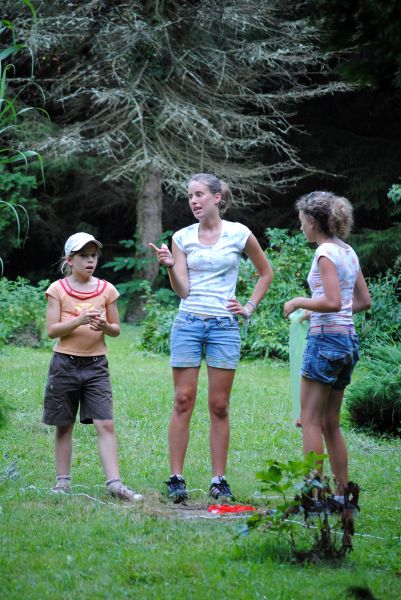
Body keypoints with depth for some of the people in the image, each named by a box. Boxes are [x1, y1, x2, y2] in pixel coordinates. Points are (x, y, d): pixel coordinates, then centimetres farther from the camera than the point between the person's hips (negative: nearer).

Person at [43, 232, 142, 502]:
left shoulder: (106, 289, 5)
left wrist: (105, 326, -13)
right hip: (65, 363, -1)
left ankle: (114, 482, -12)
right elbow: (51, 330, -7)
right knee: (64, 426, 7)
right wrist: (80, 320, -20)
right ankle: (62, 481, 16)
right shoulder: (58, 289, -1)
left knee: (106, 425, -8)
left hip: (96, 365, 1)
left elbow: (116, 329, 10)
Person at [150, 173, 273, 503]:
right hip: (188, 323, 1)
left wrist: (250, 307, 8)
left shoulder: (239, 234, 2)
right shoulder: (182, 238, 6)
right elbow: (183, 290, 0)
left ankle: (219, 480, 7)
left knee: (219, 406, 1)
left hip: (224, 326, -1)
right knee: (183, 401, -2)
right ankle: (176, 478, 0)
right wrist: (170, 266, -17)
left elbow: (266, 273, 16)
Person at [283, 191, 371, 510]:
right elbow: (364, 301, 18)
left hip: (326, 338, -9)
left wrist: (299, 302, -8)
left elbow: (332, 302, -22)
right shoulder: (349, 252, 13)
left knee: (311, 420, -3)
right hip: (348, 338, 9)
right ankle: (342, 492, 15)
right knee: (330, 423, 14)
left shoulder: (326, 253, -12)